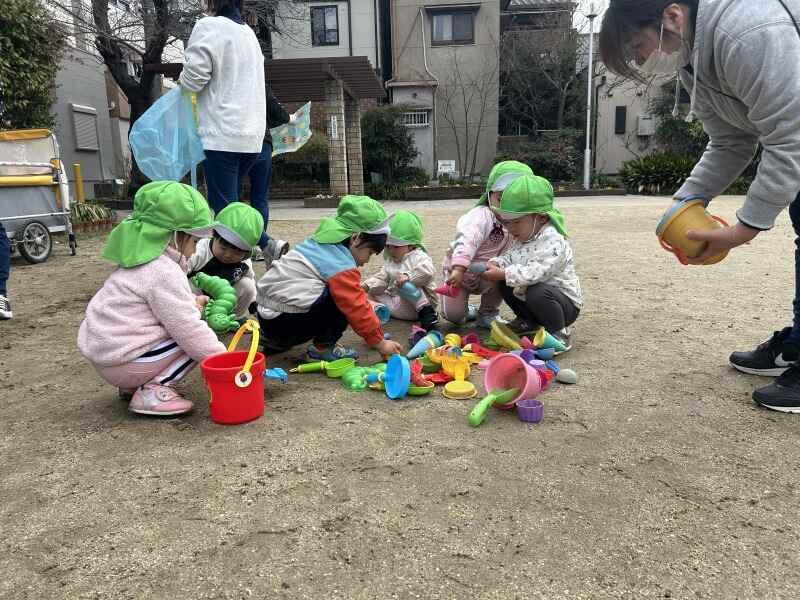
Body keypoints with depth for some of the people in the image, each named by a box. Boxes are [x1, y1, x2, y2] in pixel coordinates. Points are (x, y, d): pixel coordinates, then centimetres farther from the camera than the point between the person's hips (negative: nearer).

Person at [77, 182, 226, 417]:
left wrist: (191, 303, 5)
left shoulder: (146, 260, 10)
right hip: (122, 363, -9)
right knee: (195, 340, -8)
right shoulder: (164, 273, -19)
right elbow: (190, 332, -20)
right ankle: (152, 391, -10)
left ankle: (133, 384, 13)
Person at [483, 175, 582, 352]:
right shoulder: (521, 239, 4)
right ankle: (529, 321, 18)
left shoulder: (553, 242, -26)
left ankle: (559, 335, -14)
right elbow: (508, 257, 6)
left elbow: (535, 272, -37)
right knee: (504, 284, 1)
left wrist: (502, 274, -36)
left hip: (566, 302, -9)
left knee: (537, 293, -37)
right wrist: (495, 264, -18)